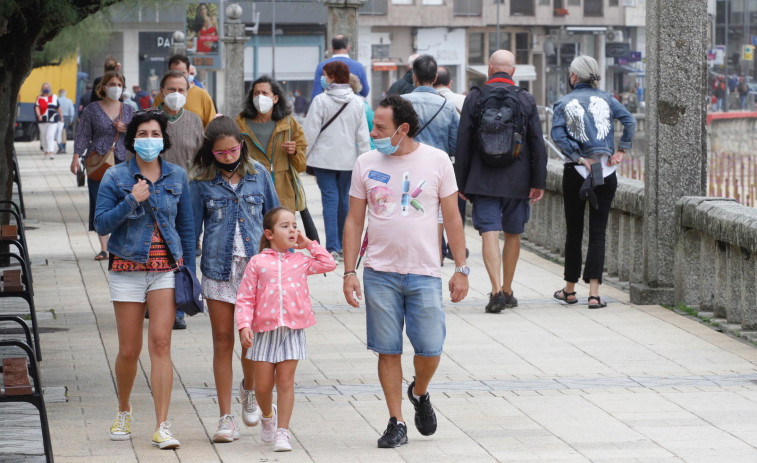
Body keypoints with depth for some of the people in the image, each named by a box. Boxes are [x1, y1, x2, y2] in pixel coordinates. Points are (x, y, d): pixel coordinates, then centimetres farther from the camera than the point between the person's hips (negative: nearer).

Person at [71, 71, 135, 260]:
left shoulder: (128, 110, 12)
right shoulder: (92, 110, 4)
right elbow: (82, 135, 1)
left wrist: (125, 129, -4)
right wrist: (76, 157, -9)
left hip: (123, 161, 2)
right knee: (100, 204, -4)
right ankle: (104, 248, 0)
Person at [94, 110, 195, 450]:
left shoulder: (177, 177, 6)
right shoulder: (116, 177, -1)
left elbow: (187, 227, 12)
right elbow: (101, 224, -5)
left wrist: (189, 273, 9)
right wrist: (132, 201, -17)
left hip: (166, 269, 1)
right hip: (127, 269, -1)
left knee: (160, 344, -10)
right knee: (129, 351, 3)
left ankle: (162, 427, -10)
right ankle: (124, 412, 30)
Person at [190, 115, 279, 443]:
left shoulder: (258, 175, 4)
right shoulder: (202, 182, 2)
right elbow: (192, 228, 5)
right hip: (218, 268, 0)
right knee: (223, 341, 3)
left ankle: (248, 389, 28)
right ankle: (226, 418, 8)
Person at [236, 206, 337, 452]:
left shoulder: (301, 261, 9)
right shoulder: (258, 263, 2)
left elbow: (329, 264, 11)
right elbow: (245, 298, 1)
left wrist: (309, 245, 10)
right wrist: (244, 325, -11)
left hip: (292, 331, 1)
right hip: (264, 330, -1)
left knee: (285, 381, 0)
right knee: (263, 385, 4)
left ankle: (282, 432, 4)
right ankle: (267, 415, 34)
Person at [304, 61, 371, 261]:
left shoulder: (320, 100, -8)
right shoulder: (357, 102, 2)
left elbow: (310, 132, -8)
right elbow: (363, 135, 4)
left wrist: (304, 155, 1)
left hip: (324, 158, -3)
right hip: (348, 159, 3)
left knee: (330, 200, -4)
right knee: (345, 200, 13)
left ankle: (333, 247, -11)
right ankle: (344, 244, 22)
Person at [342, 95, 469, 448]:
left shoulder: (437, 161, -1)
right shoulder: (366, 164, 2)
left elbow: (452, 218, 4)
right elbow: (354, 221, 6)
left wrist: (461, 269, 1)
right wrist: (349, 272, 1)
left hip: (424, 273, -1)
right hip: (380, 273, 1)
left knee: (430, 349, -2)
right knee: (388, 351, 2)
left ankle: (419, 393, 30)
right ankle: (396, 423, 12)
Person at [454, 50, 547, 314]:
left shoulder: (474, 98, -3)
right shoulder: (526, 100, 0)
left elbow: (463, 143, -2)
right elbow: (537, 144, 0)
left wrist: (461, 182, 5)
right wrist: (539, 181, 5)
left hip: (483, 180, -2)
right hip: (517, 180, 2)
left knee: (489, 233, -5)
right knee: (513, 234, 14)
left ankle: (497, 289, -20)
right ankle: (507, 291, 22)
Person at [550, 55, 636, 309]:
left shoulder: (564, 103, 0)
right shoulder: (606, 99, 4)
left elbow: (558, 134, -13)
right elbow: (629, 120, -8)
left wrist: (579, 158, -12)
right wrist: (621, 150, -6)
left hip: (575, 172, -1)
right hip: (606, 173, 1)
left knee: (573, 231, 10)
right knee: (598, 232, 1)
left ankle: (570, 289, 19)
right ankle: (594, 292, -6)